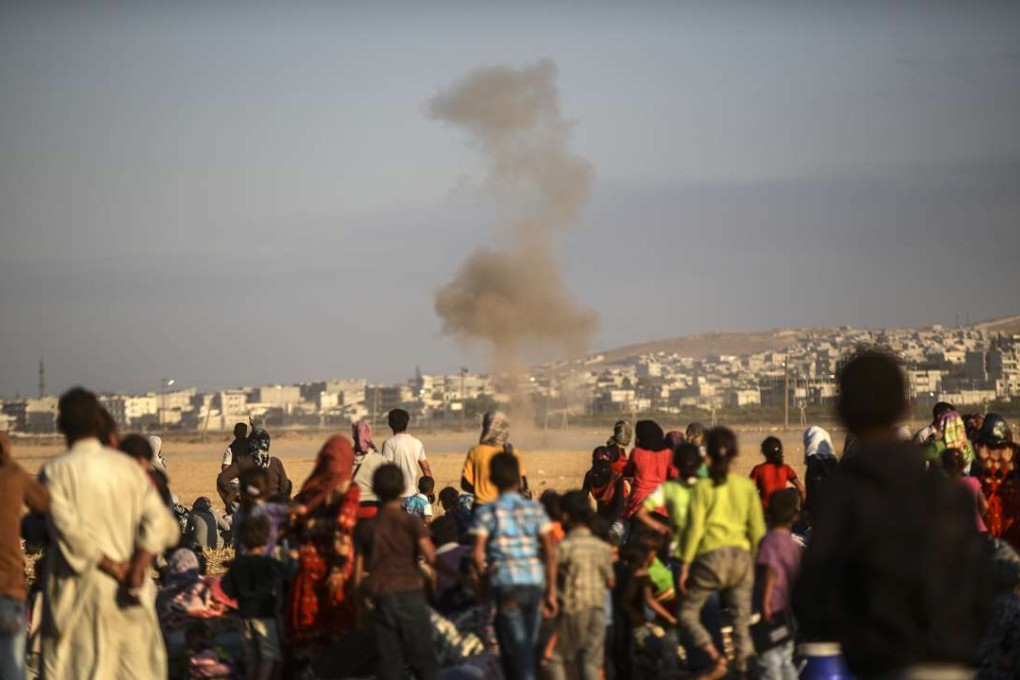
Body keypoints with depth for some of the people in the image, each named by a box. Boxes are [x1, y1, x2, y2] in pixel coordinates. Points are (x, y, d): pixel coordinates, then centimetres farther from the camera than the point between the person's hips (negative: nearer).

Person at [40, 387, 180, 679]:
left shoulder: (56, 471, -5)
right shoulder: (127, 467, 5)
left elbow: (67, 528, -17)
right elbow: (156, 519, -4)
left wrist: (111, 566, -11)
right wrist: (137, 569, -11)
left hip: (78, 589, -3)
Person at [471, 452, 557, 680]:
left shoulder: (486, 512, -2)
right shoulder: (535, 509, 6)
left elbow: (478, 555, -11)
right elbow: (550, 552, 1)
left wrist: (484, 575, 7)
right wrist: (551, 591, 6)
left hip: (506, 586, -3)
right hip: (535, 584, 3)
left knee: (514, 650, -2)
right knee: (528, 647, 15)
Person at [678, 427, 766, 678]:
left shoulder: (703, 487, -2)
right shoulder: (747, 486, 6)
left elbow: (695, 529, -7)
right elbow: (758, 529, 6)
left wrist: (685, 564, -2)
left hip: (711, 556, -3)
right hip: (741, 557, 3)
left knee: (688, 613, 8)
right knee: (741, 622, 7)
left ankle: (716, 657, -11)